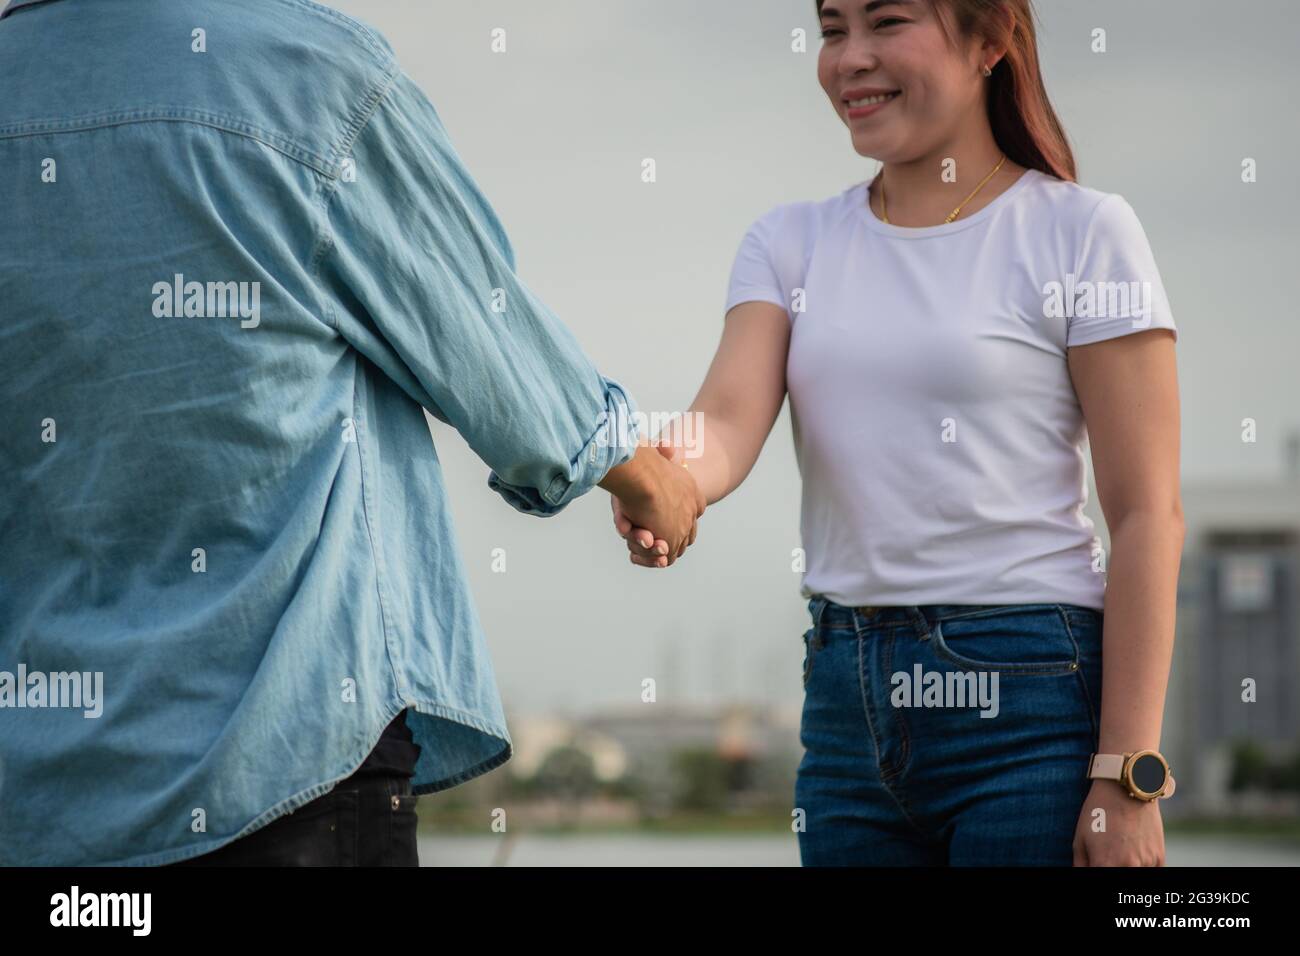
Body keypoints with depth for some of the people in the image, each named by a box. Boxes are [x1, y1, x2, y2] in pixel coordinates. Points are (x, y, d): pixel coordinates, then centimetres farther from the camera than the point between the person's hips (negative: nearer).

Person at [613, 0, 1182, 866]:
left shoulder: (1080, 232, -3)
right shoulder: (791, 242, 11)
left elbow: (1148, 518, -7)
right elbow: (728, 420, -5)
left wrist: (1126, 782, -13)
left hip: (1028, 696, -4)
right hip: (846, 698, 5)